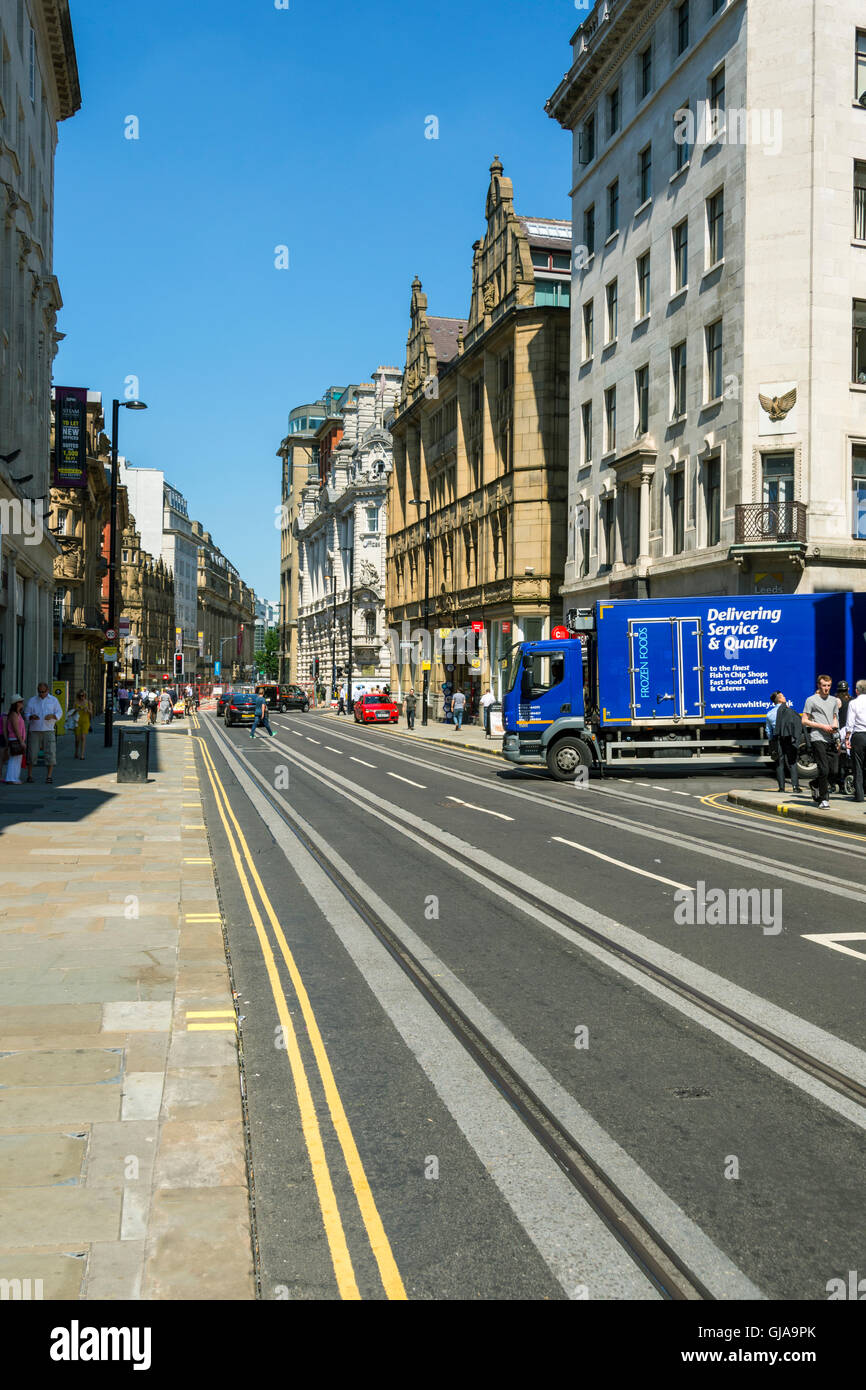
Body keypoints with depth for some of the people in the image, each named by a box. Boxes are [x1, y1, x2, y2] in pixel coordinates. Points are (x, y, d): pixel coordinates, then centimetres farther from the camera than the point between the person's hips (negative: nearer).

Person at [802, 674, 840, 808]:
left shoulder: (834, 700, 19)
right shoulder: (811, 700, 1)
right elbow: (804, 721, -1)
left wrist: (835, 725, 7)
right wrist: (822, 726, -10)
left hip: (832, 739, 6)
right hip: (818, 738, -6)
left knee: (835, 772, 1)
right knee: (824, 770, -11)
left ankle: (815, 784, 28)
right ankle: (823, 800, -1)